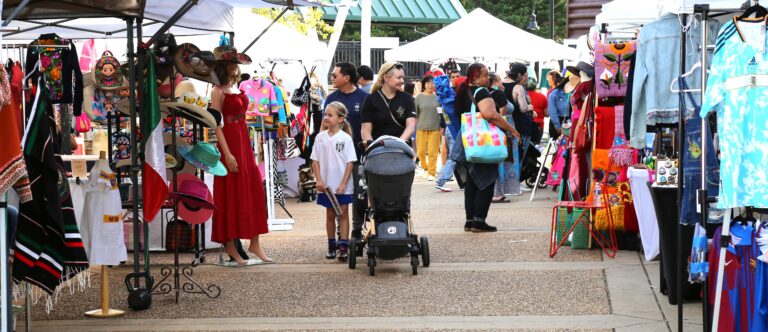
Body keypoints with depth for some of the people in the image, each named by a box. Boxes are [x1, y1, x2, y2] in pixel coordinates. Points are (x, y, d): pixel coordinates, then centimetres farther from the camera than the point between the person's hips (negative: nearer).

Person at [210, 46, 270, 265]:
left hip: (245, 143, 8)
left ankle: (254, 243, 11)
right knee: (231, 195, -2)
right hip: (229, 144, -8)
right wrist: (227, 153, -20)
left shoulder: (237, 88, 13)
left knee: (253, 191, 6)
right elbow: (216, 125, -14)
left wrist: (247, 148, 14)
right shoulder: (218, 91, -9)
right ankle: (229, 245, 6)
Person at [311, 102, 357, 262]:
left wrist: (343, 183, -12)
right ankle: (332, 245, 20)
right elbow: (315, 160, 4)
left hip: (343, 186, -3)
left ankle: (343, 247, 0)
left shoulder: (346, 138, -7)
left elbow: (350, 163, -7)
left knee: (343, 214, 1)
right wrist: (319, 180, -7)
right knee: (330, 215, 11)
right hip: (326, 186, 3)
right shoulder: (320, 137, 1)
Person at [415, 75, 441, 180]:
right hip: (421, 128, 0)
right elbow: (415, 113, 6)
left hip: (435, 128, 0)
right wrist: (414, 127, 6)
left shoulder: (437, 97, 3)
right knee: (421, 151, 3)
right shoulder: (419, 97, 2)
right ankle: (424, 166, 30)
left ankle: (431, 173, 6)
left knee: (433, 152, -2)